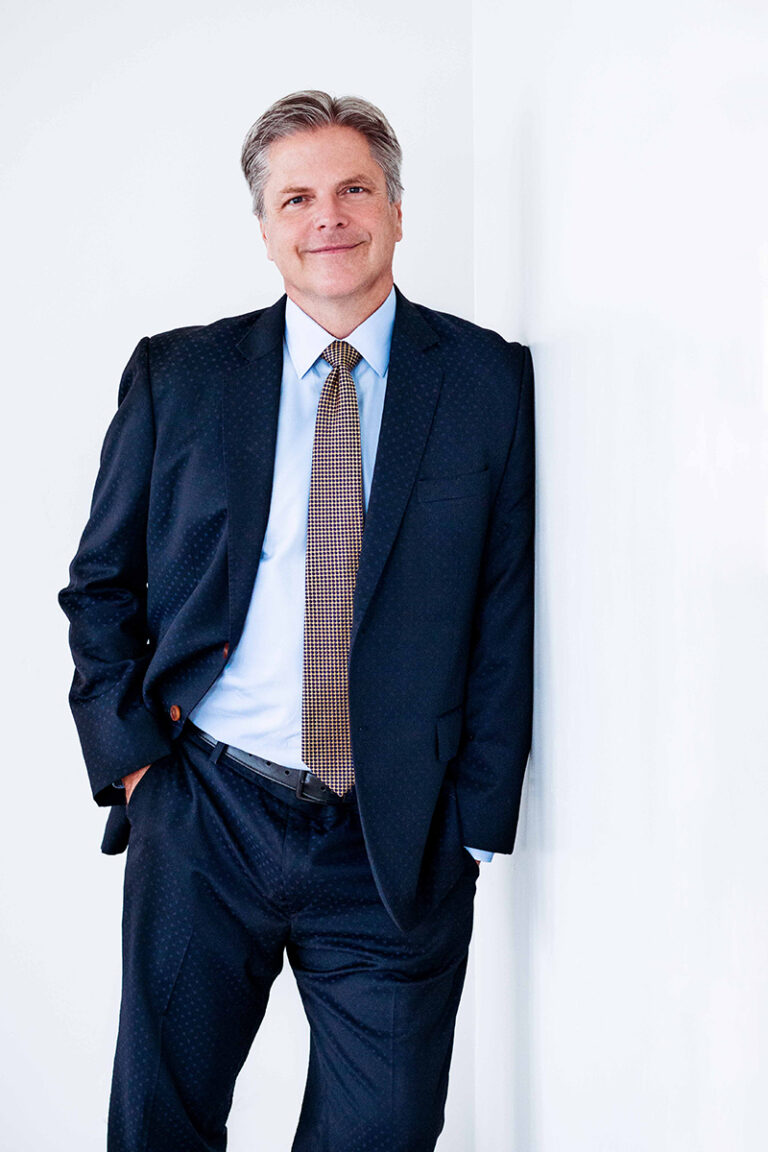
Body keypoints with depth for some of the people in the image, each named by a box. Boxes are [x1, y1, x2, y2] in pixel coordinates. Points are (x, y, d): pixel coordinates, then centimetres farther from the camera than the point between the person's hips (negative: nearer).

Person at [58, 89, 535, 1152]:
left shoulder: (491, 381, 1)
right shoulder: (176, 374, 4)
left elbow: (510, 615, 1)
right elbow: (100, 587, 10)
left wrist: (475, 822, -3)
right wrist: (130, 756, -1)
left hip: (401, 846, -1)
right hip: (203, 823, 1)